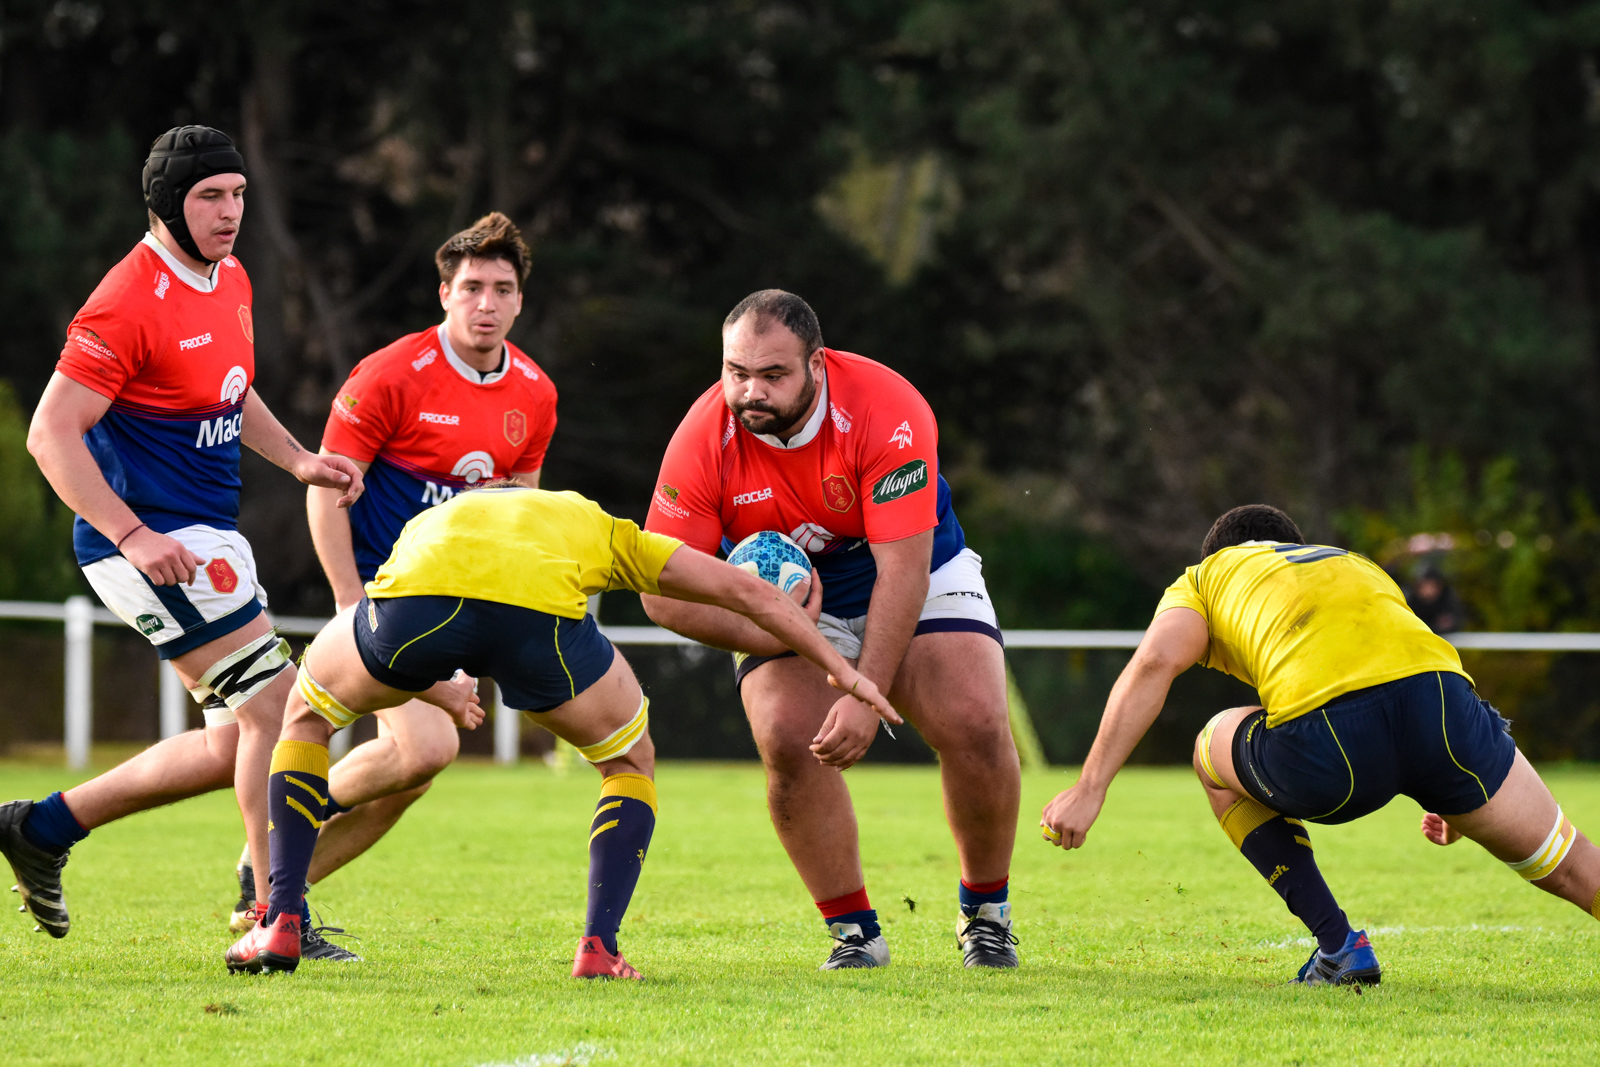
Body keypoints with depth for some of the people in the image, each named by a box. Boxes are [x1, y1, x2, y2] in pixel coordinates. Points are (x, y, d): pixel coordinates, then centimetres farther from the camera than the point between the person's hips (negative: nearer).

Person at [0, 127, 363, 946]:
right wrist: (132, 536, -26)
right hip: (153, 544, -10)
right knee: (275, 706, -13)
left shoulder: (231, 281, 11)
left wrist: (299, 461, 13)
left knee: (235, 744, 10)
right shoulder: (130, 302, -18)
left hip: (206, 536, 10)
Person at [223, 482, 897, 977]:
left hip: (417, 601, 1)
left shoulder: (431, 521, 46)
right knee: (631, 763, 29)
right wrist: (840, 670, 46)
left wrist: (439, 692, 68)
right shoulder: (597, 527, 41)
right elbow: (743, 590, 37)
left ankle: (279, 924, 20)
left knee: (306, 717, 32)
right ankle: (599, 947, 14)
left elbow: (382, 644, 51)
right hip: (541, 609, -1)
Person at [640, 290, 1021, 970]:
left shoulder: (886, 411, -30)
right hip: (786, 600, 1)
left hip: (921, 580, -1)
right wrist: (769, 635, -30)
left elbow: (902, 570, -30)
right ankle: (854, 932, -7)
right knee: (788, 739, -24)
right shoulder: (704, 440, -23)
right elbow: (664, 591, -17)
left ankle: (984, 912, 3)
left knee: (974, 725, -21)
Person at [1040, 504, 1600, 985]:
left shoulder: (1204, 578, 28)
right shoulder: (1357, 565, 41)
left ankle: (1338, 944, 22)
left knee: (1217, 752, 30)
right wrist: (1454, 801, 60)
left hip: (1323, 737, -3)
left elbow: (1155, 663, 8)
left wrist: (1089, 789, 3)